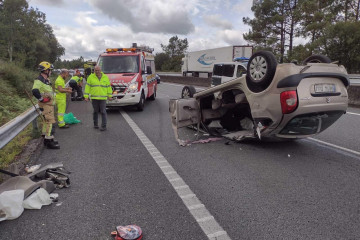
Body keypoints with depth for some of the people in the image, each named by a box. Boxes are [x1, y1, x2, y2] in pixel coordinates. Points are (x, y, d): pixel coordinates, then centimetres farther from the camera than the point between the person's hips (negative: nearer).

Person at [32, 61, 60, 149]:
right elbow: (35, 91, -31)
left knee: (46, 121, 18)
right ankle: (48, 141, -5)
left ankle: (46, 137, 30)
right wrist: (42, 99, -22)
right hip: (45, 104, -10)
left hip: (50, 104, 10)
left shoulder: (46, 80, 15)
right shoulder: (39, 80, -17)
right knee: (49, 121, -10)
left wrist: (52, 98, 19)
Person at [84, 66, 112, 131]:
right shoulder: (91, 77, 4)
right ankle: (95, 124, 25)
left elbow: (108, 87, 13)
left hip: (103, 98, 0)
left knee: (103, 112, -5)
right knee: (95, 111, 9)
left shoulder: (105, 77, 7)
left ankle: (104, 126, -1)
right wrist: (86, 96, -2)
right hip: (94, 98, 0)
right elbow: (87, 87, 3)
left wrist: (109, 96, 14)